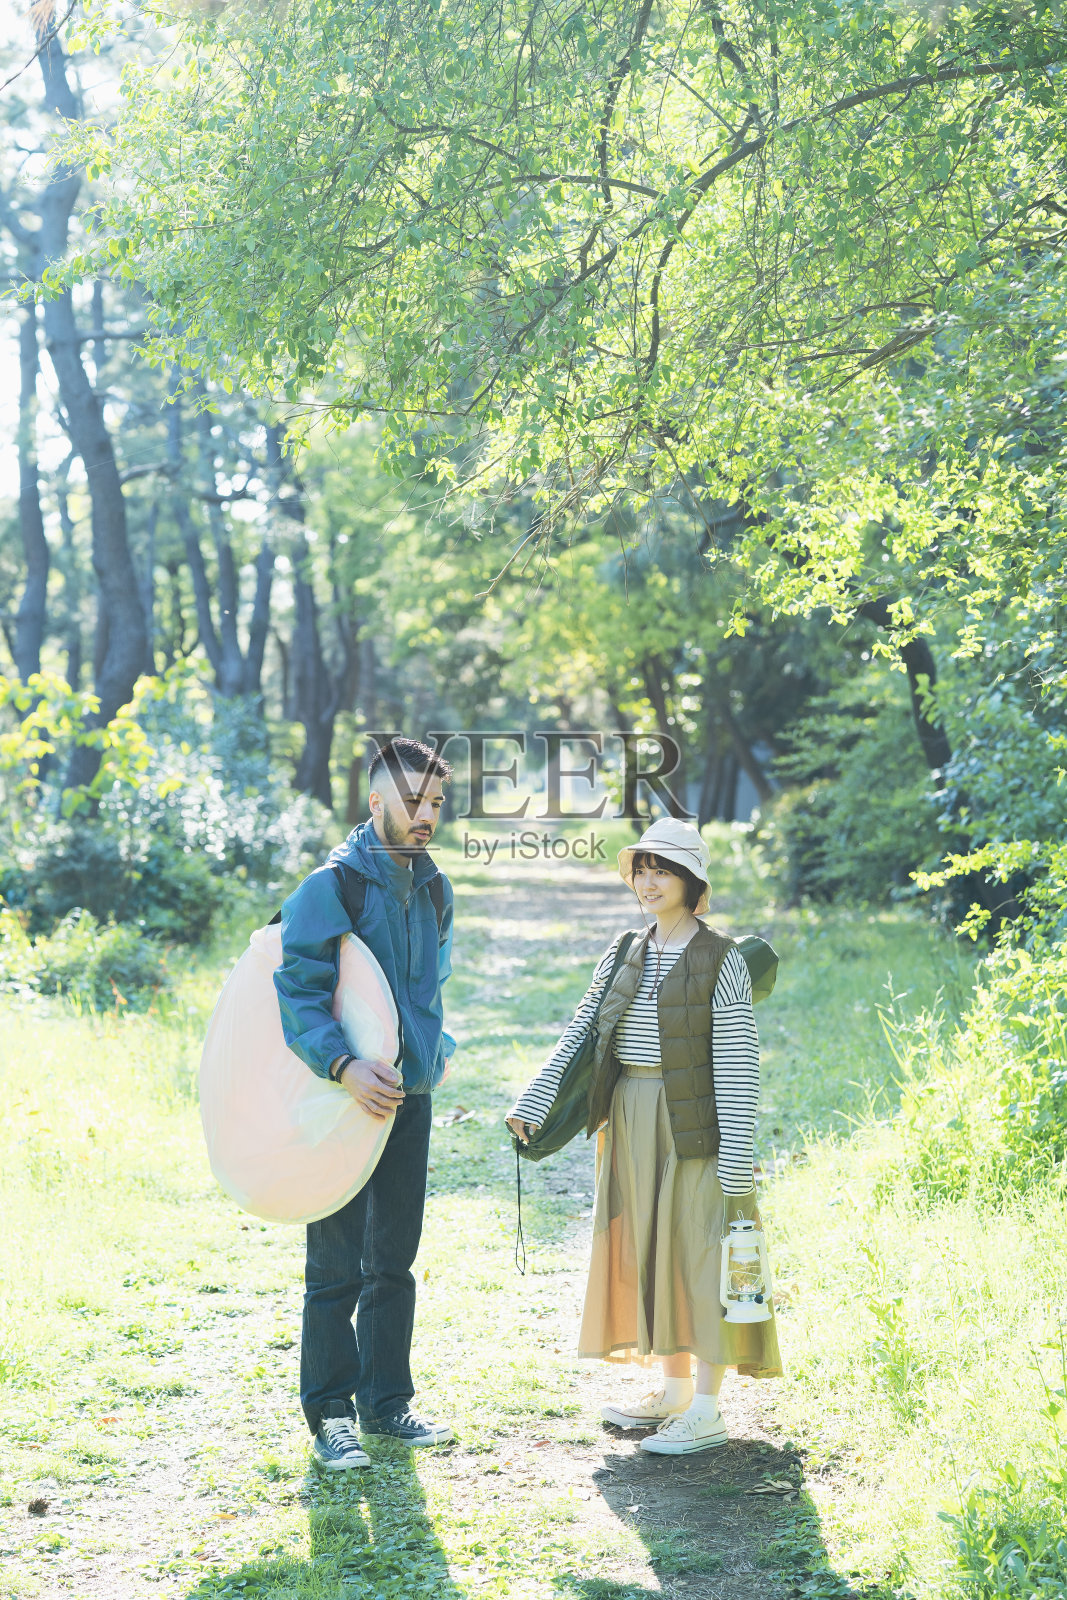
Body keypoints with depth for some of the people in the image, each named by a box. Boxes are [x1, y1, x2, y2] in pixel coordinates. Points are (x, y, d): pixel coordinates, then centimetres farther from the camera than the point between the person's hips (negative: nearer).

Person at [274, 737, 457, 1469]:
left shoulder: (434, 888, 11)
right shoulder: (334, 884, -12)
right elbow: (297, 991, -18)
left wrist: (434, 1050, 10)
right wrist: (343, 1066, -29)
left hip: (409, 1097, 7)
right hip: (346, 1099, -6)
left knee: (395, 1261, 14)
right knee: (337, 1265, 0)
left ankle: (388, 1401, 25)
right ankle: (331, 1414, 11)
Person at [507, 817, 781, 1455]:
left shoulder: (721, 960, -8)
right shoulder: (624, 956, 9)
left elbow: (737, 1064, -11)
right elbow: (577, 1035, 4)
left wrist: (737, 1159, -16)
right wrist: (532, 1105, -8)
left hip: (694, 1125, -6)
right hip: (631, 1124, 6)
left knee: (700, 1252, -3)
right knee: (650, 1251, 12)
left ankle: (707, 1410, 4)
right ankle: (674, 1390, 25)